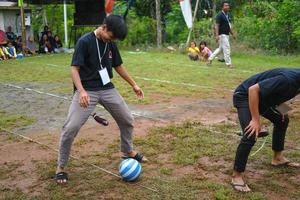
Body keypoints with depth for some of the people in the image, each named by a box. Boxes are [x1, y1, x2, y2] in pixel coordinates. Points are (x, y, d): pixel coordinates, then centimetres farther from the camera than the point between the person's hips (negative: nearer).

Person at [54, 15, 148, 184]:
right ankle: (61, 166, 5)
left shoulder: (111, 44, 4)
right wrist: (81, 91, -31)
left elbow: (118, 66, 17)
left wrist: (134, 84, 19)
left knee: (127, 120, 11)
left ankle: (128, 151, 36)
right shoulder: (85, 41, -14)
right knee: (71, 128, -13)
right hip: (87, 90, -6)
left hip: (107, 89, 6)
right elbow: (74, 69, -17)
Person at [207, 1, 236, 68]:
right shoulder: (220, 15, -12)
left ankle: (210, 58, 23)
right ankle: (228, 63, -1)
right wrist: (217, 35, -25)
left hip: (226, 35, 9)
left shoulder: (228, 16, 14)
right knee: (226, 48, -8)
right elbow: (217, 26, -16)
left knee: (220, 48, 14)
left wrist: (232, 34, 18)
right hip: (222, 35, -9)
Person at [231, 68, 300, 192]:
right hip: (245, 96, -10)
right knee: (251, 136, -23)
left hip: (262, 97, 10)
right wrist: (255, 120, -30)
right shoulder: (287, 80, -34)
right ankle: (236, 176, -10)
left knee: (282, 120, 22)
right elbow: (253, 89, -32)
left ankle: (278, 158, 38)